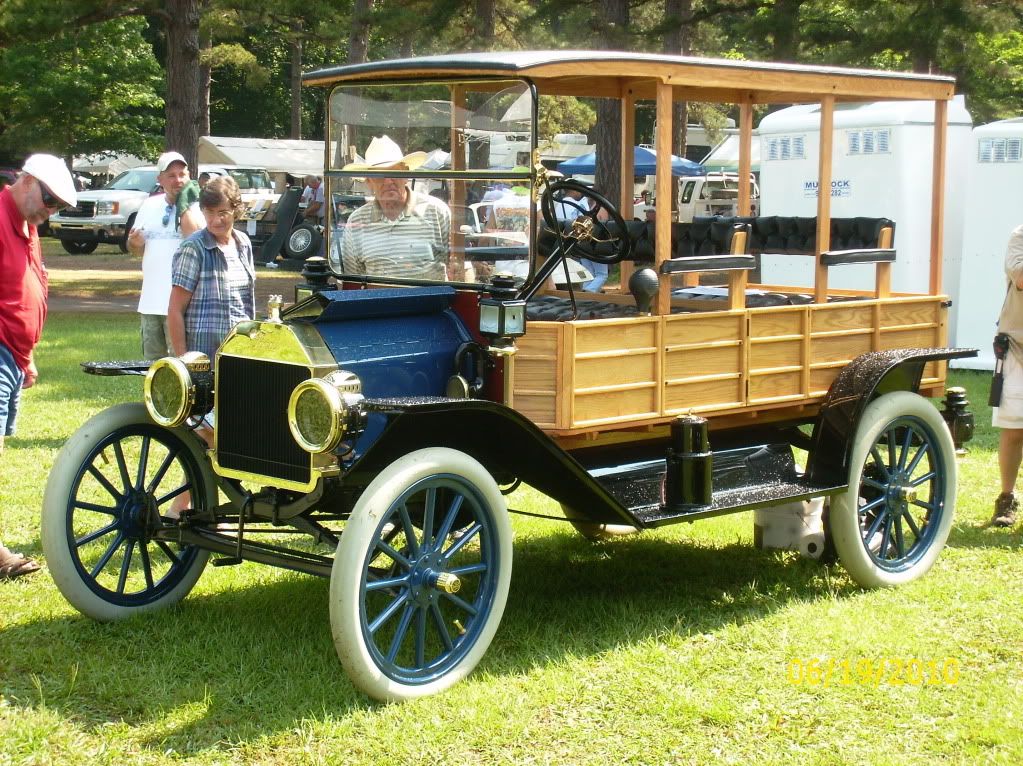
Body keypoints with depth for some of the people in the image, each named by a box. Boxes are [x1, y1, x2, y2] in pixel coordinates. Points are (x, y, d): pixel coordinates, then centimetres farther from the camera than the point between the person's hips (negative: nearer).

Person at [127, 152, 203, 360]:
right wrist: (135, 242, -3)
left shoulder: (196, 206, -4)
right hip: (150, 301, 6)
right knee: (152, 361, 15)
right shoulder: (150, 205, 12)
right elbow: (136, 248, 20)